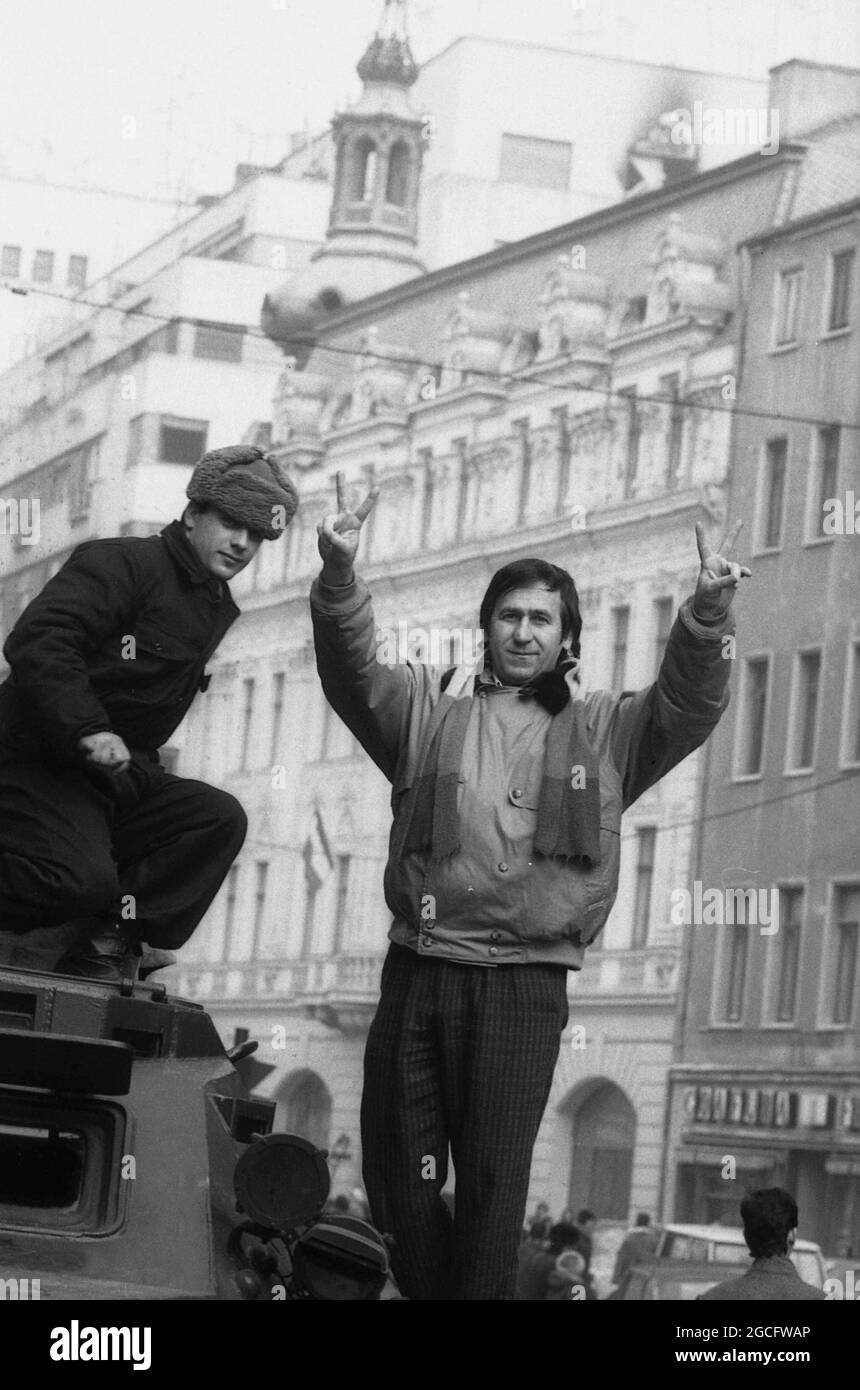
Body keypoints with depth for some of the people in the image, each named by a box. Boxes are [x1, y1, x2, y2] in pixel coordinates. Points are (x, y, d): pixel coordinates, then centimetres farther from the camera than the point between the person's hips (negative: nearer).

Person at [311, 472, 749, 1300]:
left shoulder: (604, 731, 12)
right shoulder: (429, 706, 12)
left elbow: (688, 709, -1)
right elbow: (351, 671, -2)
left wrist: (706, 613, -19)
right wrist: (338, 577, -21)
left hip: (523, 985, -2)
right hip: (417, 973, 2)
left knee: (492, 1188, -3)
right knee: (397, 1184, 5)